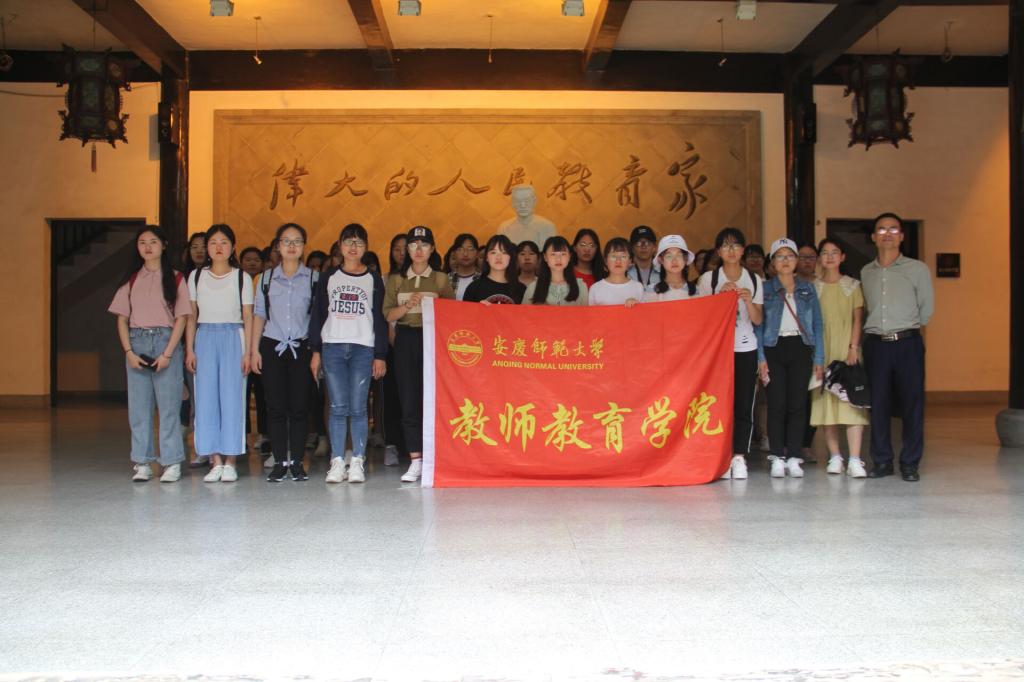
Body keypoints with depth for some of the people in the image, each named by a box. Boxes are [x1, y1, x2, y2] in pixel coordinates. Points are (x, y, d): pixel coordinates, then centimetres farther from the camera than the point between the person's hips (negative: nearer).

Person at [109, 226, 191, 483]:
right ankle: (142, 463, 10)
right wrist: (129, 352, -5)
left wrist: (167, 354, -10)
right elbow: (122, 319, 9)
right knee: (138, 405, 3)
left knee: (168, 403, -2)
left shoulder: (175, 278, 3)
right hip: (136, 342, 3)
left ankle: (172, 463, 4)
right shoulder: (131, 279, 11)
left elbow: (181, 318, -2)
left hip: (166, 341, -3)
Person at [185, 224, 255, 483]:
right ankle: (216, 462, 4)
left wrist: (247, 352, -3)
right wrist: (189, 349, 2)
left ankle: (230, 463, 2)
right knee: (206, 398, -2)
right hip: (205, 338, 2)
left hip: (233, 338, -2)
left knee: (232, 398, -4)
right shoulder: (196, 276, 9)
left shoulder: (241, 277, 4)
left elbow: (248, 318, 3)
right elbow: (191, 316, 10)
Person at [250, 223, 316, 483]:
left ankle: (297, 461, 8)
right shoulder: (266, 278, 9)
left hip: (301, 347, -1)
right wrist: (254, 349, 4)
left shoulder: (312, 278, 4)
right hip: (272, 346, 1)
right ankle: (280, 462, 7)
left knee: (299, 407, -1)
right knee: (276, 407, 1)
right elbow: (259, 315, 11)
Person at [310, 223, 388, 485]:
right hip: (332, 347, 1)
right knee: (338, 408, 0)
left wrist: (380, 355, 2)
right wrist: (315, 350, 4)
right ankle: (337, 462, 3)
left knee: (358, 408, -3)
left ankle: (357, 462, 2)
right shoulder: (329, 277, 11)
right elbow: (318, 315, 11)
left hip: (363, 348, -1)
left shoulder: (373, 279, 8)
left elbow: (380, 319, 7)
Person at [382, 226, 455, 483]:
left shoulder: (441, 279, 10)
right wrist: (408, 305, -10)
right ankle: (415, 461, 2)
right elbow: (388, 314, 6)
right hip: (406, 340, 2)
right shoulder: (396, 280, 14)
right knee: (409, 401, -3)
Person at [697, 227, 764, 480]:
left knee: (744, 404, -3)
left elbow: (757, 320, 7)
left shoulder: (754, 280, 11)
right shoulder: (708, 278, 5)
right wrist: (721, 294, -10)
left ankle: (739, 457, 1)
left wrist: (748, 300, -11)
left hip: (745, 348, 2)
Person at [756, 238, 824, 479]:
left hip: (800, 348, 1)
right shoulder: (764, 289, 6)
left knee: (798, 404, -1)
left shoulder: (808, 289, 11)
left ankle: (793, 457, 6)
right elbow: (757, 324, 1)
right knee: (776, 404, -4)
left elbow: (817, 324, 9)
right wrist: (760, 358, -8)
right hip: (774, 349, -1)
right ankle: (777, 458, 2)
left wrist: (819, 358, 2)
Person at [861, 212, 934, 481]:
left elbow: (927, 308, 5)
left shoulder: (917, 269, 1)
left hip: (907, 343, -2)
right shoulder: (866, 272, 11)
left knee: (912, 403, 0)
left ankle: (910, 463, 8)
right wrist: (879, 328, 10)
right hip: (875, 344, 3)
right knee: (877, 404, 4)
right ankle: (882, 461, 14)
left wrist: (905, 327, 9)